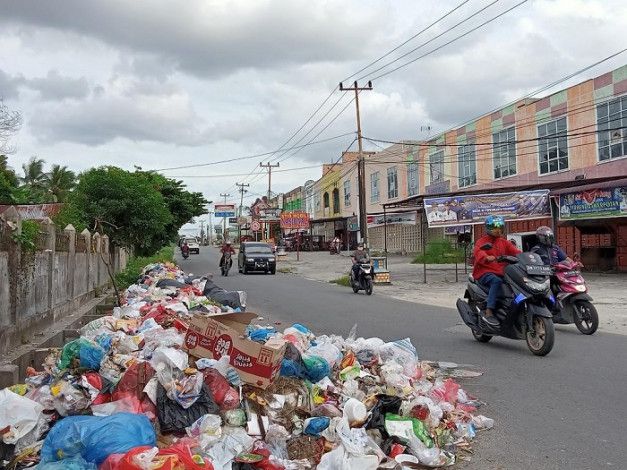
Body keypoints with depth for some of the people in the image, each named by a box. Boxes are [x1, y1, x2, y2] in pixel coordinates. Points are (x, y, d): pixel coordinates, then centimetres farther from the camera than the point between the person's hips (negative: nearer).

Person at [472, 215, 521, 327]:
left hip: (500, 273, 6)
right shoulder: (482, 241, 4)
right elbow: (478, 252, -18)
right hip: (484, 272, -6)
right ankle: (488, 313, -38)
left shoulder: (504, 242, 22)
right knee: (497, 281, -35)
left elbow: (515, 251, 7)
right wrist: (487, 257, -40)